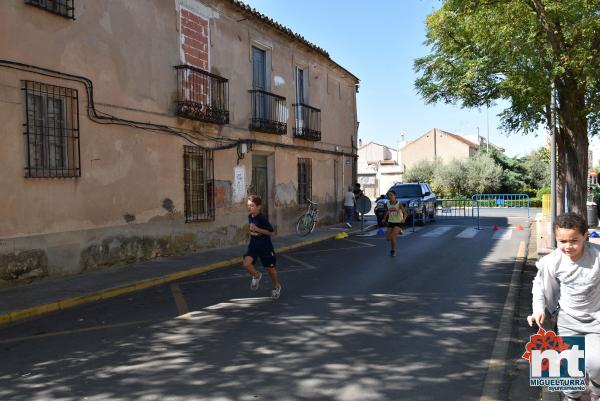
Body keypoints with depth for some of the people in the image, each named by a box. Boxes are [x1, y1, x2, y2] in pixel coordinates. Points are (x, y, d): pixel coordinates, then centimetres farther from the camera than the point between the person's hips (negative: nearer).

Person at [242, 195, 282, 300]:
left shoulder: (262, 218, -19)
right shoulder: (250, 217, 2)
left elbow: (270, 232, -19)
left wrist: (257, 229, -26)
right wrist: (251, 231, 8)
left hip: (265, 247, -5)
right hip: (253, 245, 5)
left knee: (270, 268, 8)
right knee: (246, 264, -18)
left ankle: (276, 286, 35)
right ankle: (256, 276, 14)